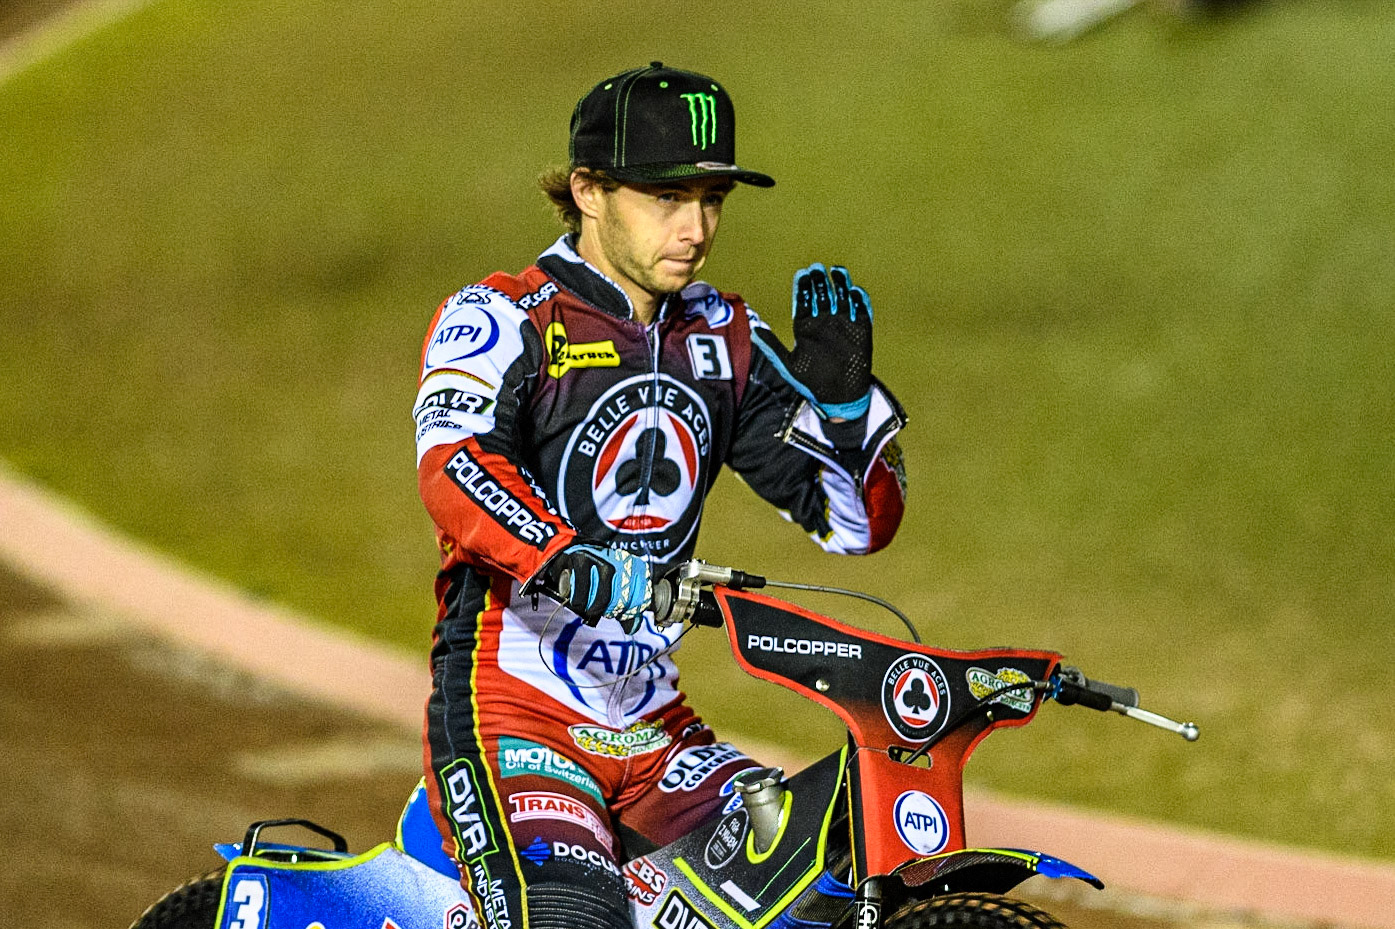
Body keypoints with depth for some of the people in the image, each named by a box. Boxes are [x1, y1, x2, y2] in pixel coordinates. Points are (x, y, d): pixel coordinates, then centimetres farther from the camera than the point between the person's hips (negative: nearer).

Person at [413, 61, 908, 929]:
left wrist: (841, 395, -6)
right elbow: (455, 472, -25)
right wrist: (575, 565, -43)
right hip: (513, 709, -6)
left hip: (656, 728, 6)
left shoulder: (726, 339, 14)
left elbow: (858, 521, 13)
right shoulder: (498, 319, -4)